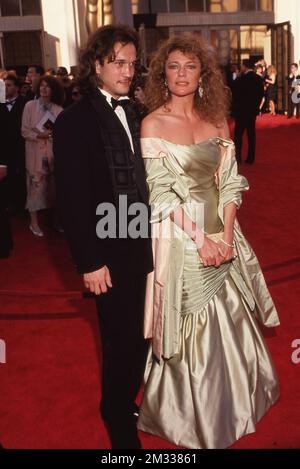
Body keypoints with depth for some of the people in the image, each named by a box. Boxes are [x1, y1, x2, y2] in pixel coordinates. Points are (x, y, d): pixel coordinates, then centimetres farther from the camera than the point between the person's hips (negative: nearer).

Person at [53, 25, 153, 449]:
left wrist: (153, 236, 4)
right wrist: (90, 262, -14)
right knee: (122, 340, 8)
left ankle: (126, 403, 40)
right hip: (110, 254, -5)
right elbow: (71, 201, -13)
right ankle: (119, 421, 32)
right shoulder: (74, 121, -10)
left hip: (142, 246, 6)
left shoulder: (134, 114, 7)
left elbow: (142, 181, 10)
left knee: (139, 335, 16)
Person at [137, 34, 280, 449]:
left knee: (228, 324, 15)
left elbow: (230, 182, 3)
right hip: (179, 239, -4)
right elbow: (160, 195, -12)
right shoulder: (153, 124, -7)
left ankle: (230, 403, 41)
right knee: (189, 330, 8)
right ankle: (190, 416, 33)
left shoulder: (216, 120, 6)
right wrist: (200, 239, -17)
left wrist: (226, 235, -9)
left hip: (220, 233, 5)